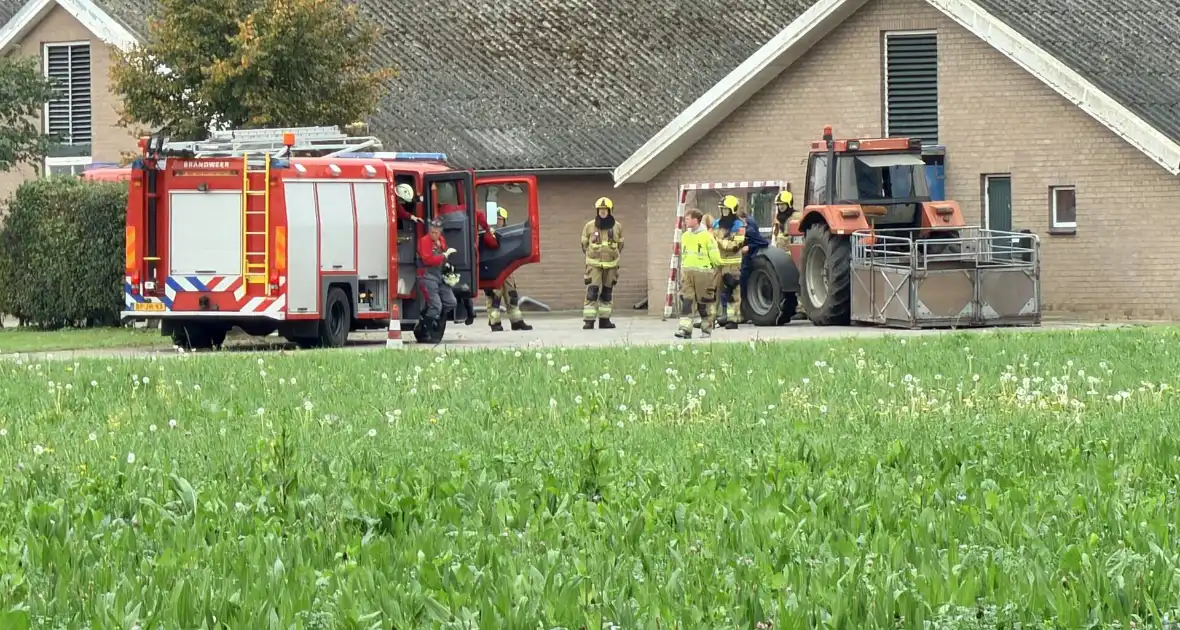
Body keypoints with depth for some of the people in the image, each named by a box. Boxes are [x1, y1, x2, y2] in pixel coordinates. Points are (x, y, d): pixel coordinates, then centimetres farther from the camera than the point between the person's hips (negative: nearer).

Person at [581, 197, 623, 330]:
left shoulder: (617, 227, 3)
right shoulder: (589, 226, -3)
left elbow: (620, 244, 18)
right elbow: (584, 244, 11)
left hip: (611, 265, 3)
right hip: (594, 265, -3)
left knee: (607, 293, 7)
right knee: (592, 292, -12)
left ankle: (604, 320, 12)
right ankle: (589, 321, -14)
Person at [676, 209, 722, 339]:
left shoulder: (707, 236, -6)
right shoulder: (685, 236, 13)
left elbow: (714, 255, -4)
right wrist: (683, 268, 15)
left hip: (703, 271, -5)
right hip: (687, 272, 5)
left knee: (704, 302, 3)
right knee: (686, 300, -7)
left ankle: (707, 328, 16)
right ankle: (685, 328, -13)